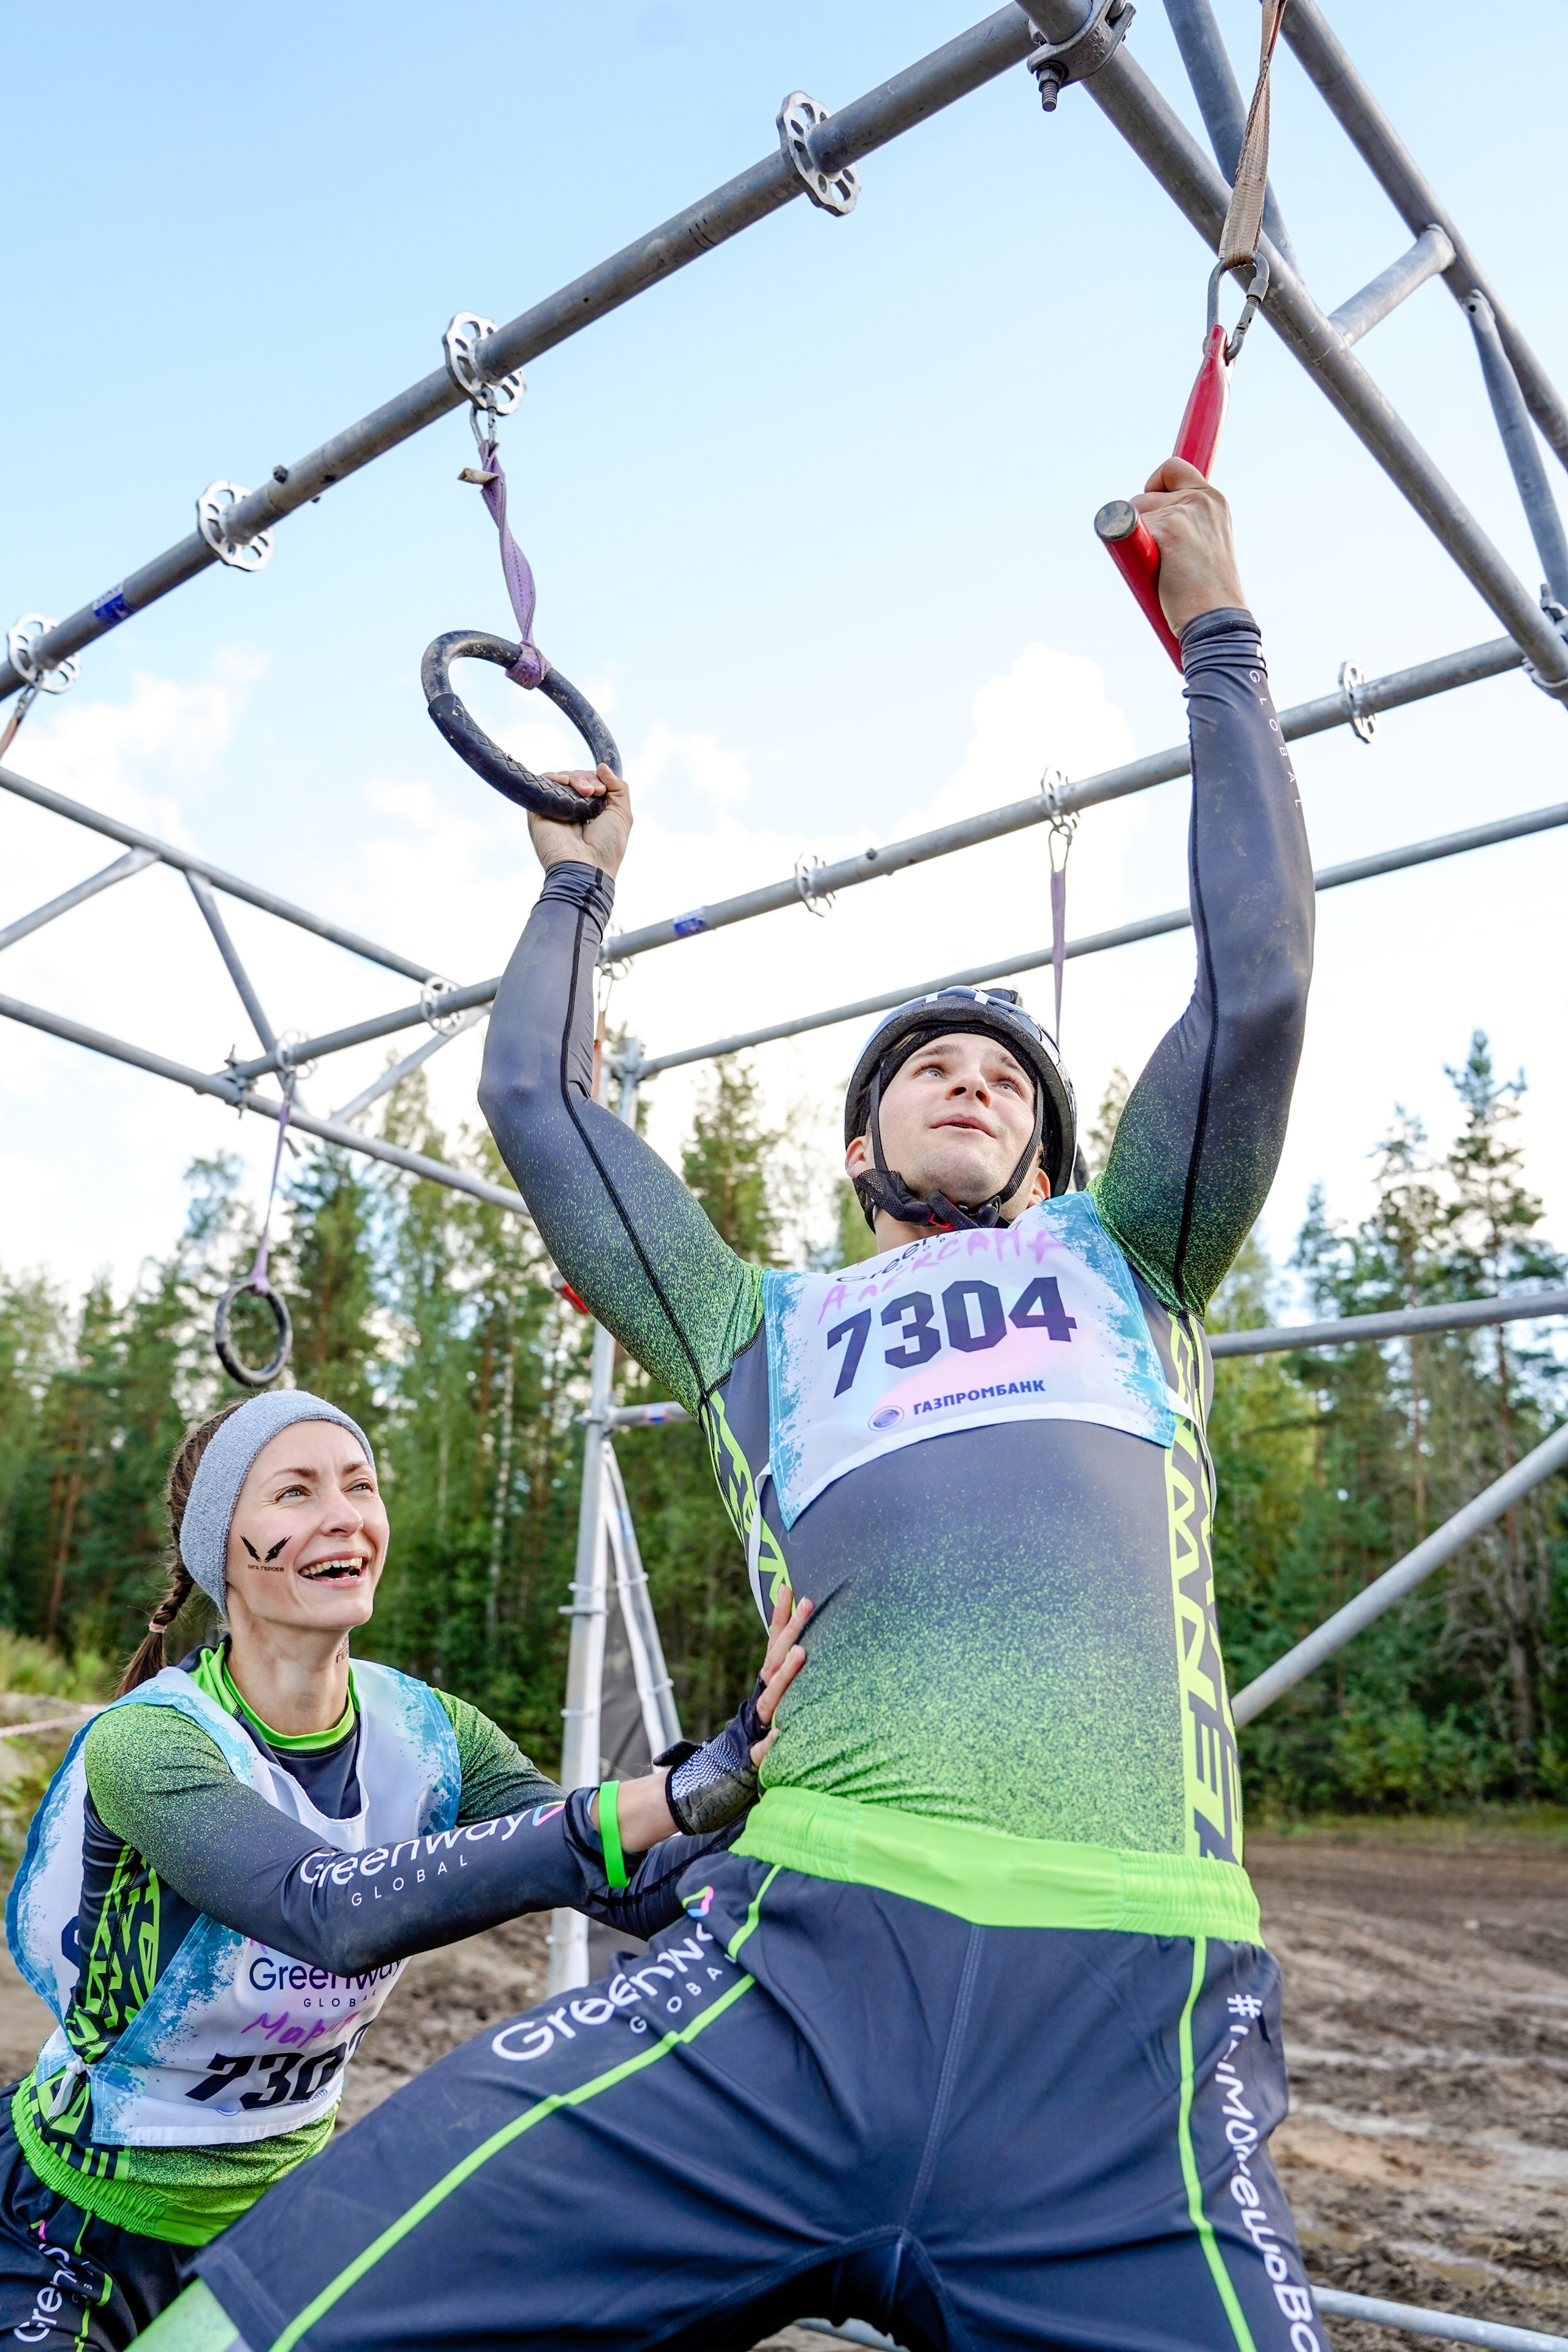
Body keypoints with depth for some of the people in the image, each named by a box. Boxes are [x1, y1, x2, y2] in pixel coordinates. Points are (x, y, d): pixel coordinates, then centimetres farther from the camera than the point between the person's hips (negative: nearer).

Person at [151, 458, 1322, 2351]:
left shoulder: (1125, 1264, 23)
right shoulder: (767, 1334, 24)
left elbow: (1257, 983, 13)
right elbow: (532, 1101, 24)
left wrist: (1220, 647, 21)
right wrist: (578, 884, 37)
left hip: (1136, 2000, 1)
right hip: (803, 1958, 0)